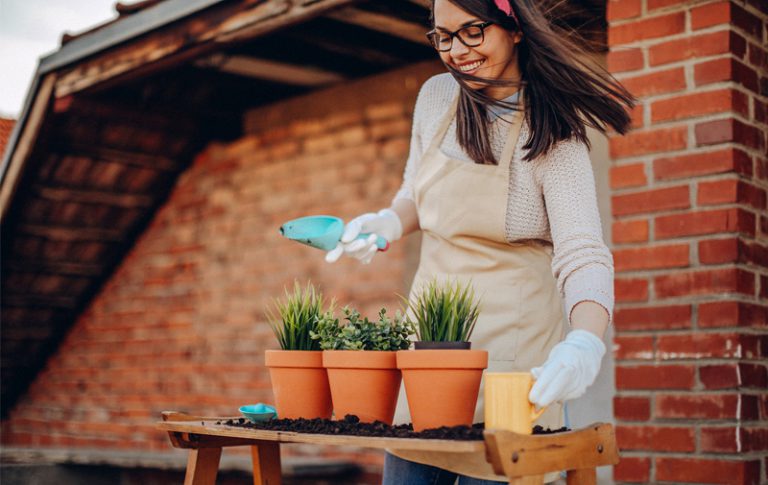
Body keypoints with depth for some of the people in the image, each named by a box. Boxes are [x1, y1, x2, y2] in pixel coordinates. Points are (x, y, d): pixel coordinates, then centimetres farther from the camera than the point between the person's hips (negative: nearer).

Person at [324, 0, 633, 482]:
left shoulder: (553, 136, -15)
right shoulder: (436, 96, 1)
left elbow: (584, 257, -25)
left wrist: (584, 344, -43)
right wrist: (387, 223, -4)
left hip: (510, 342, -5)